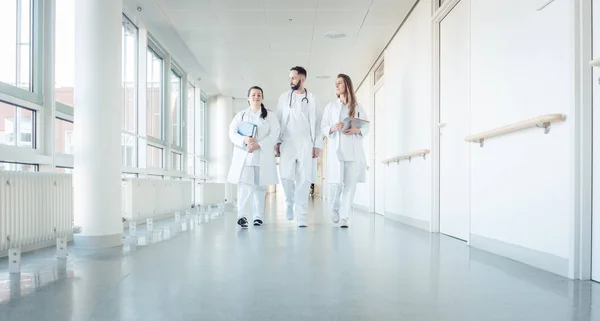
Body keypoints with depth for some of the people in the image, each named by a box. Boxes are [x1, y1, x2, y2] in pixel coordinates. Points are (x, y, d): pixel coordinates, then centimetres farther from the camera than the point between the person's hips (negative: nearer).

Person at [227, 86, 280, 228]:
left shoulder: (270, 116, 12)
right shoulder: (240, 115, 15)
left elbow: (274, 135, -1)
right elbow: (232, 133, 3)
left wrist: (258, 145, -16)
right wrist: (244, 140, -18)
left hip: (263, 156, 1)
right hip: (244, 156, 0)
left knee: (260, 187, 5)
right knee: (245, 185, -15)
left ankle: (258, 216, 13)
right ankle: (242, 216, -21)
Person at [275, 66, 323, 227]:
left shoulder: (312, 98, 8)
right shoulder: (284, 97, 11)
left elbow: (318, 123, 6)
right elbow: (278, 120, 11)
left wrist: (317, 145, -2)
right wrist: (277, 141, 2)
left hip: (306, 143, -1)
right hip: (287, 143, 1)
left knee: (304, 179, -6)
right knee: (286, 176, -12)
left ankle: (301, 216, 0)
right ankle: (290, 202, 18)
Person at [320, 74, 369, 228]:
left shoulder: (358, 107, 10)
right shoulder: (331, 106, 10)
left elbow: (366, 127, 8)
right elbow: (323, 127, 6)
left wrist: (357, 130, -12)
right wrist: (333, 128, -14)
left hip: (353, 149, 1)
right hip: (336, 149, 0)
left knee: (350, 183, -3)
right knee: (336, 182, -8)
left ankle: (345, 217, 4)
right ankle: (335, 207, 23)